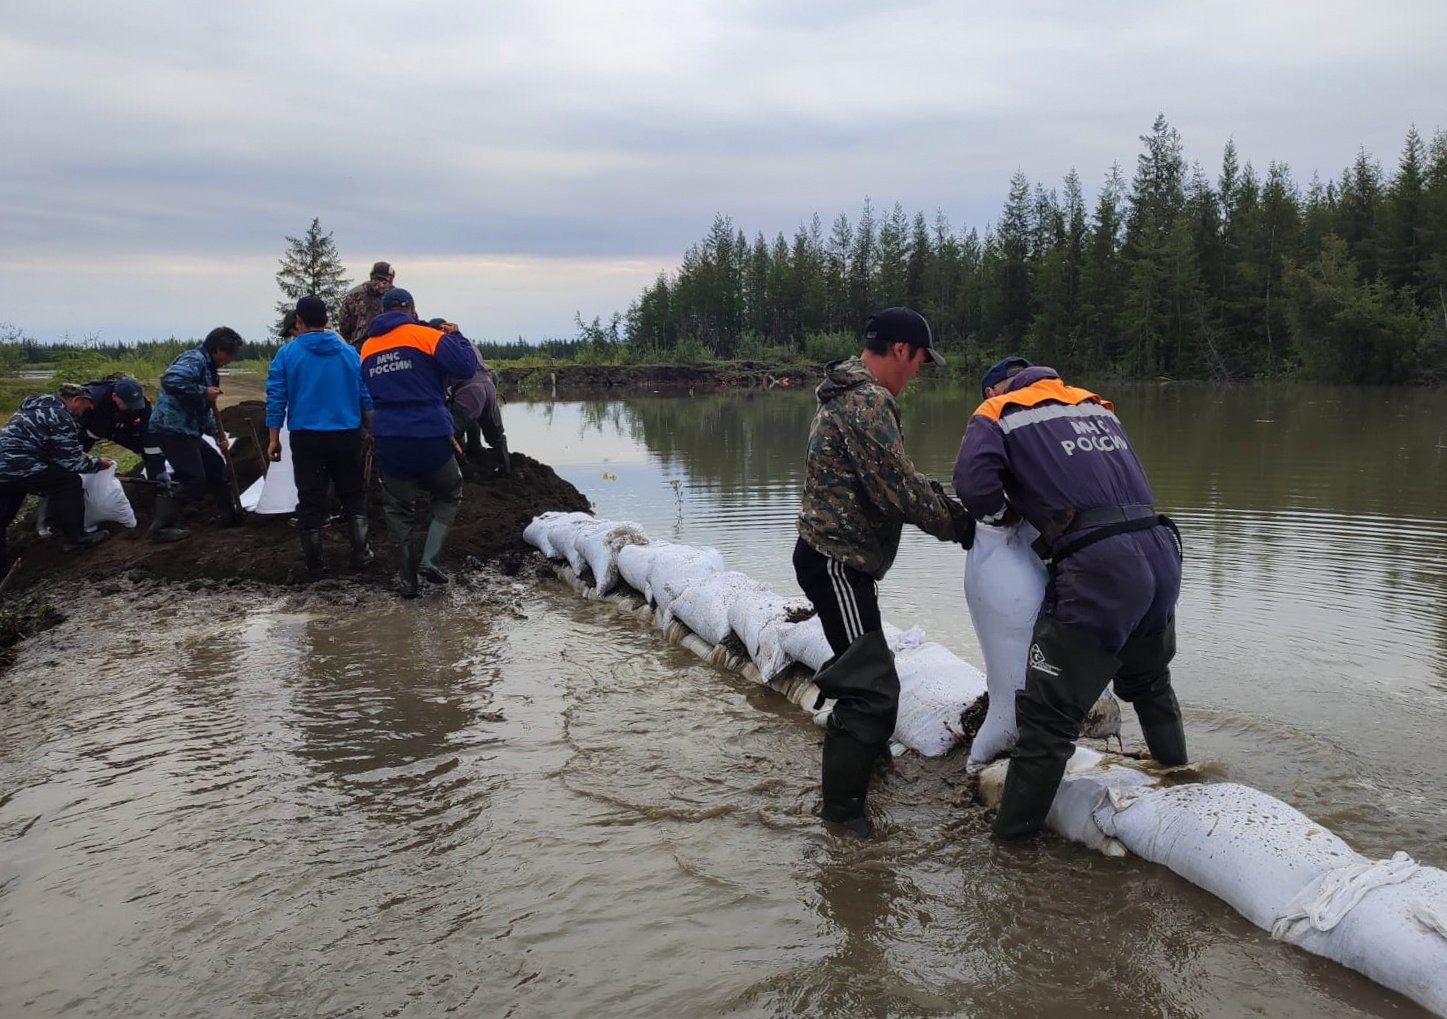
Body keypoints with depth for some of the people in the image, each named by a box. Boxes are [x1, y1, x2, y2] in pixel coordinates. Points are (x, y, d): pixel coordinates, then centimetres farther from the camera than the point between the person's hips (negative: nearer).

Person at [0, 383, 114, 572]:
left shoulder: (39, 405, 20)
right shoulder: (62, 419, -9)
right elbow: (71, 462, -5)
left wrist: (79, 455, 32)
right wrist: (98, 463, 9)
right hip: (18, 466, -9)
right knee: (69, 484, 1)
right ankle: (76, 538, 5)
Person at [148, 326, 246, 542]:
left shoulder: (208, 367, 19)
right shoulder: (194, 359, -13)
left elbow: (204, 409, 26)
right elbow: (169, 380, -32)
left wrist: (217, 432, 20)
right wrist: (204, 391, -23)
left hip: (186, 430, 11)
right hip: (172, 428, -11)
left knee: (215, 465, 19)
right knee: (193, 480, -12)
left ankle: (228, 514, 31)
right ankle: (161, 527, -7)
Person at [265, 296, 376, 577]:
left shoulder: (287, 353, -2)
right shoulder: (349, 352, 2)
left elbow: (276, 398, -4)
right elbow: (366, 398, 3)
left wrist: (274, 439, 1)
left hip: (306, 437, -1)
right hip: (347, 436, 1)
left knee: (310, 500, 7)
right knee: (353, 494, 15)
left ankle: (314, 563, 11)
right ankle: (360, 553, 12)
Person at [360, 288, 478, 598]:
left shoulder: (367, 347, 11)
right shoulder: (427, 336, -6)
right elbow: (467, 367, -13)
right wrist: (455, 337, 3)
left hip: (388, 440, 3)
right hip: (430, 436, -3)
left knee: (397, 509, 16)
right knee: (448, 496, 18)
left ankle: (406, 578, 15)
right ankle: (430, 558, 1)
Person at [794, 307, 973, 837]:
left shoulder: (850, 393, 15)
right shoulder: (868, 402, -19)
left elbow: (897, 478, 16)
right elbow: (900, 491, -22)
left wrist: (951, 508, 4)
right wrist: (959, 526, -8)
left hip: (833, 556, 11)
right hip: (837, 561, -11)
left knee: (863, 667, 27)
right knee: (873, 686, -9)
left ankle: (864, 751, 46)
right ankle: (842, 807, -1)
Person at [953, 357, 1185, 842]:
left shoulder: (996, 414, 5)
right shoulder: (1097, 406, 24)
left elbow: (975, 483, -13)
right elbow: (1126, 478, 22)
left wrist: (1002, 513, 8)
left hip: (1096, 568, -7)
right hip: (1161, 552, 7)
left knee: (1049, 710, 2)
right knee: (1150, 682, 31)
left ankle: (1014, 831, 9)